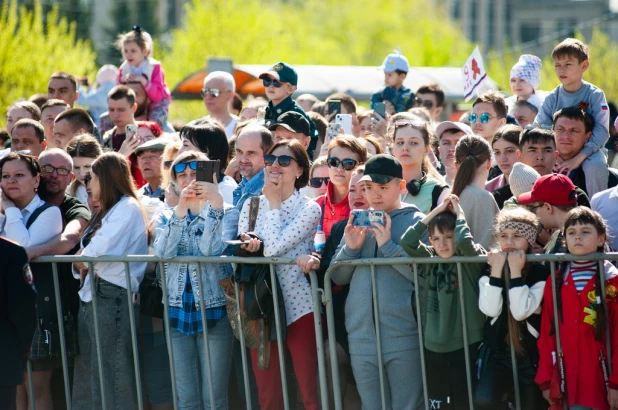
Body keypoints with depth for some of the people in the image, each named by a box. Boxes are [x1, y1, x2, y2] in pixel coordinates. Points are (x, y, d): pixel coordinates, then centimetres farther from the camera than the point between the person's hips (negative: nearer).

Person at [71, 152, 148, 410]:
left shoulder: (127, 207, -5)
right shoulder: (106, 211, 24)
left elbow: (99, 249, -16)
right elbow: (86, 253, 19)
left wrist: (81, 260, 2)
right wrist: (80, 265, -3)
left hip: (111, 295, -9)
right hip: (91, 295, 9)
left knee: (111, 378, -9)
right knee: (86, 377, 7)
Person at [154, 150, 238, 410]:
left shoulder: (226, 213, 1)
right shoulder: (168, 217, 12)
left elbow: (213, 250, -17)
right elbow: (163, 252, -8)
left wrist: (215, 203, -20)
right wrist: (181, 210, -17)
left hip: (214, 310, -3)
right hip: (178, 310, 3)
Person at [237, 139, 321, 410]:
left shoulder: (309, 209, -5)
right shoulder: (251, 204, 10)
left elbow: (275, 247, -17)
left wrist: (274, 203, -7)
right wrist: (248, 245, -18)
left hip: (298, 306, -4)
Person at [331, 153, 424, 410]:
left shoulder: (416, 222, -1)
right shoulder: (358, 223, 13)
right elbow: (337, 277, 11)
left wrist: (388, 246, -16)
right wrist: (350, 249, -6)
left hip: (404, 338, -5)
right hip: (362, 337, 5)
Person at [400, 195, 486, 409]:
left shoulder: (471, 261, -5)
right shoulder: (430, 260, 7)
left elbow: (464, 241, -25)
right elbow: (407, 242, -4)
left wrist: (459, 213, -7)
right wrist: (436, 212, -2)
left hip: (465, 348, -4)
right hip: (433, 349, 4)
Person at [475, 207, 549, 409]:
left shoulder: (540, 272, -8)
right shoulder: (489, 269, 3)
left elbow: (521, 311, -21)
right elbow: (491, 309, -13)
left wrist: (515, 271, -20)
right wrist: (496, 270, -16)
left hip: (529, 354, -1)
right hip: (496, 352, 1)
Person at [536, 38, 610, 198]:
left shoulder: (595, 95, -8)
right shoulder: (552, 98, 1)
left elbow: (602, 131, -16)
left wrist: (579, 157, -28)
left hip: (588, 149, -3)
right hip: (557, 150, 3)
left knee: (596, 165, -36)